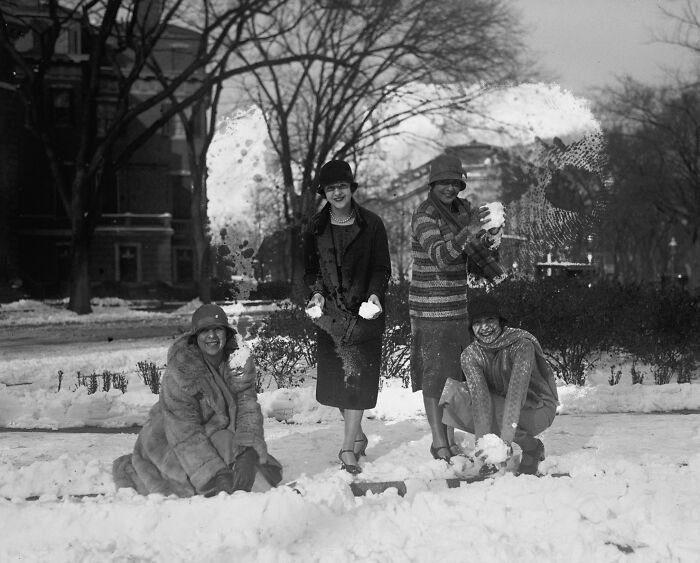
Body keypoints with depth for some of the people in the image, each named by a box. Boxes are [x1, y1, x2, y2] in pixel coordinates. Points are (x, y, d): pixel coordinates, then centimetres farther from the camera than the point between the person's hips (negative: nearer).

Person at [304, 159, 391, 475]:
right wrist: (317, 292, -5)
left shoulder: (371, 225, 0)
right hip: (330, 312, 3)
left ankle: (348, 449, -10)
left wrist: (375, 293, -16)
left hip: (364, 311, -3)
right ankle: (358, 436, 24)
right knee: (334, 379, 4)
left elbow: (382, 268, 2)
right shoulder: (316, 228, 8)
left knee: (357, 378, -9)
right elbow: (310, 269, 13)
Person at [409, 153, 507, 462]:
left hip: (457, 306, 8)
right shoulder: (424, 216, -14)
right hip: (430, 307, -8)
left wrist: (490, 242, -5)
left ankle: (451, 438, 20)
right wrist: (469, 231, -41)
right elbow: (440, 255, -29)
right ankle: (439, 442, 2)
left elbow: (471, 258, 16)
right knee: (434, 373, -4)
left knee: (456, 372, 11)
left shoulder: (462, 209, 10)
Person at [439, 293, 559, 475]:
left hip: (537, 410, -5)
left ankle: (532, 447, -8)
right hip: (499, 404, 5)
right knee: (451, 392, -19)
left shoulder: (522, 345, -24)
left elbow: (517, 392, -37)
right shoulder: (470, 355, -11)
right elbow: (479, 396, -26)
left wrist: (506, 437, -48)